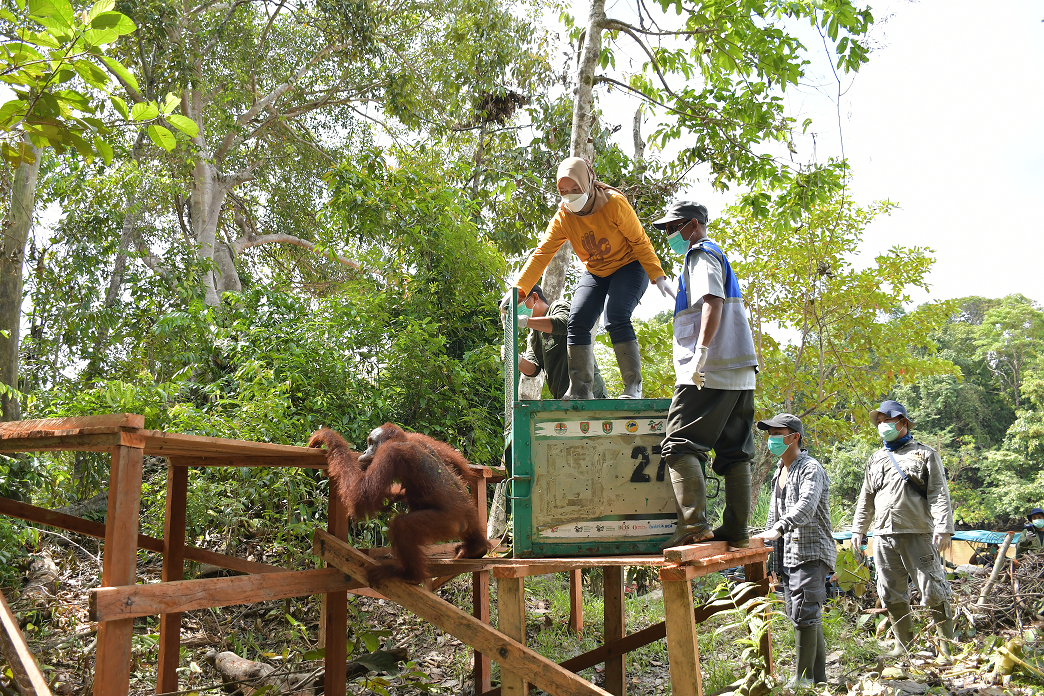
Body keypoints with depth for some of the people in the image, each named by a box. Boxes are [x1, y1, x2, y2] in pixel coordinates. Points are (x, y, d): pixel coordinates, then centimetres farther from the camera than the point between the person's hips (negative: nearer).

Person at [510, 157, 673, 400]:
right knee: (577, 322, -13)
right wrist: (519, 289, -23)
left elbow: (640, 241, -14)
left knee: (616, 318, -26)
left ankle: (633, 386, -17)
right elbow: (541, 254, -14)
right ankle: (580, 390, -8)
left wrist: (657, 276, -17)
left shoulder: (614, 203, -21)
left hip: (628, 266, -5)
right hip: (595, 273, 5)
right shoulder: (562, 217, -10)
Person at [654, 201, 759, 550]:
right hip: (740, 371, 10)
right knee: (735, 452, 7)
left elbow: (713, 302, -19)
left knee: (680, 445, -10)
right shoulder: (718, 256, 28)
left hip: (709, 372, -10)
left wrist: (701, 351, -27)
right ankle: (736, 530, 8)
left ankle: (694, 522, -18)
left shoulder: (701, 255, -2)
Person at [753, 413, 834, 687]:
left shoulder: (811, 469, -12)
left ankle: (803, 678, -5)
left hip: (811, 553, -9)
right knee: (805, 616, 12)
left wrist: (778, 529, -40)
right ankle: (818, 677, 21)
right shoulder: (779, 472, 17)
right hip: (788, 555, 9)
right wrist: (767, 535, 20)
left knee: (804, 614, -12)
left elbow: (805, 507, -28)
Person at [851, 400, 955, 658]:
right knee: (891, 594, 5)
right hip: (884, 536, 5)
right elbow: (866, 498, 24)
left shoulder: (925, 454, 7)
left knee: (933, 591, -5)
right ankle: (903, 645, 15)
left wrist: (943, 527, -12)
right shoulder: (875, 459, 20)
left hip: (917, 533, -5)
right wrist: (858, 528, 17)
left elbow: (939, 494, -1)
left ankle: (948, 645, 8)